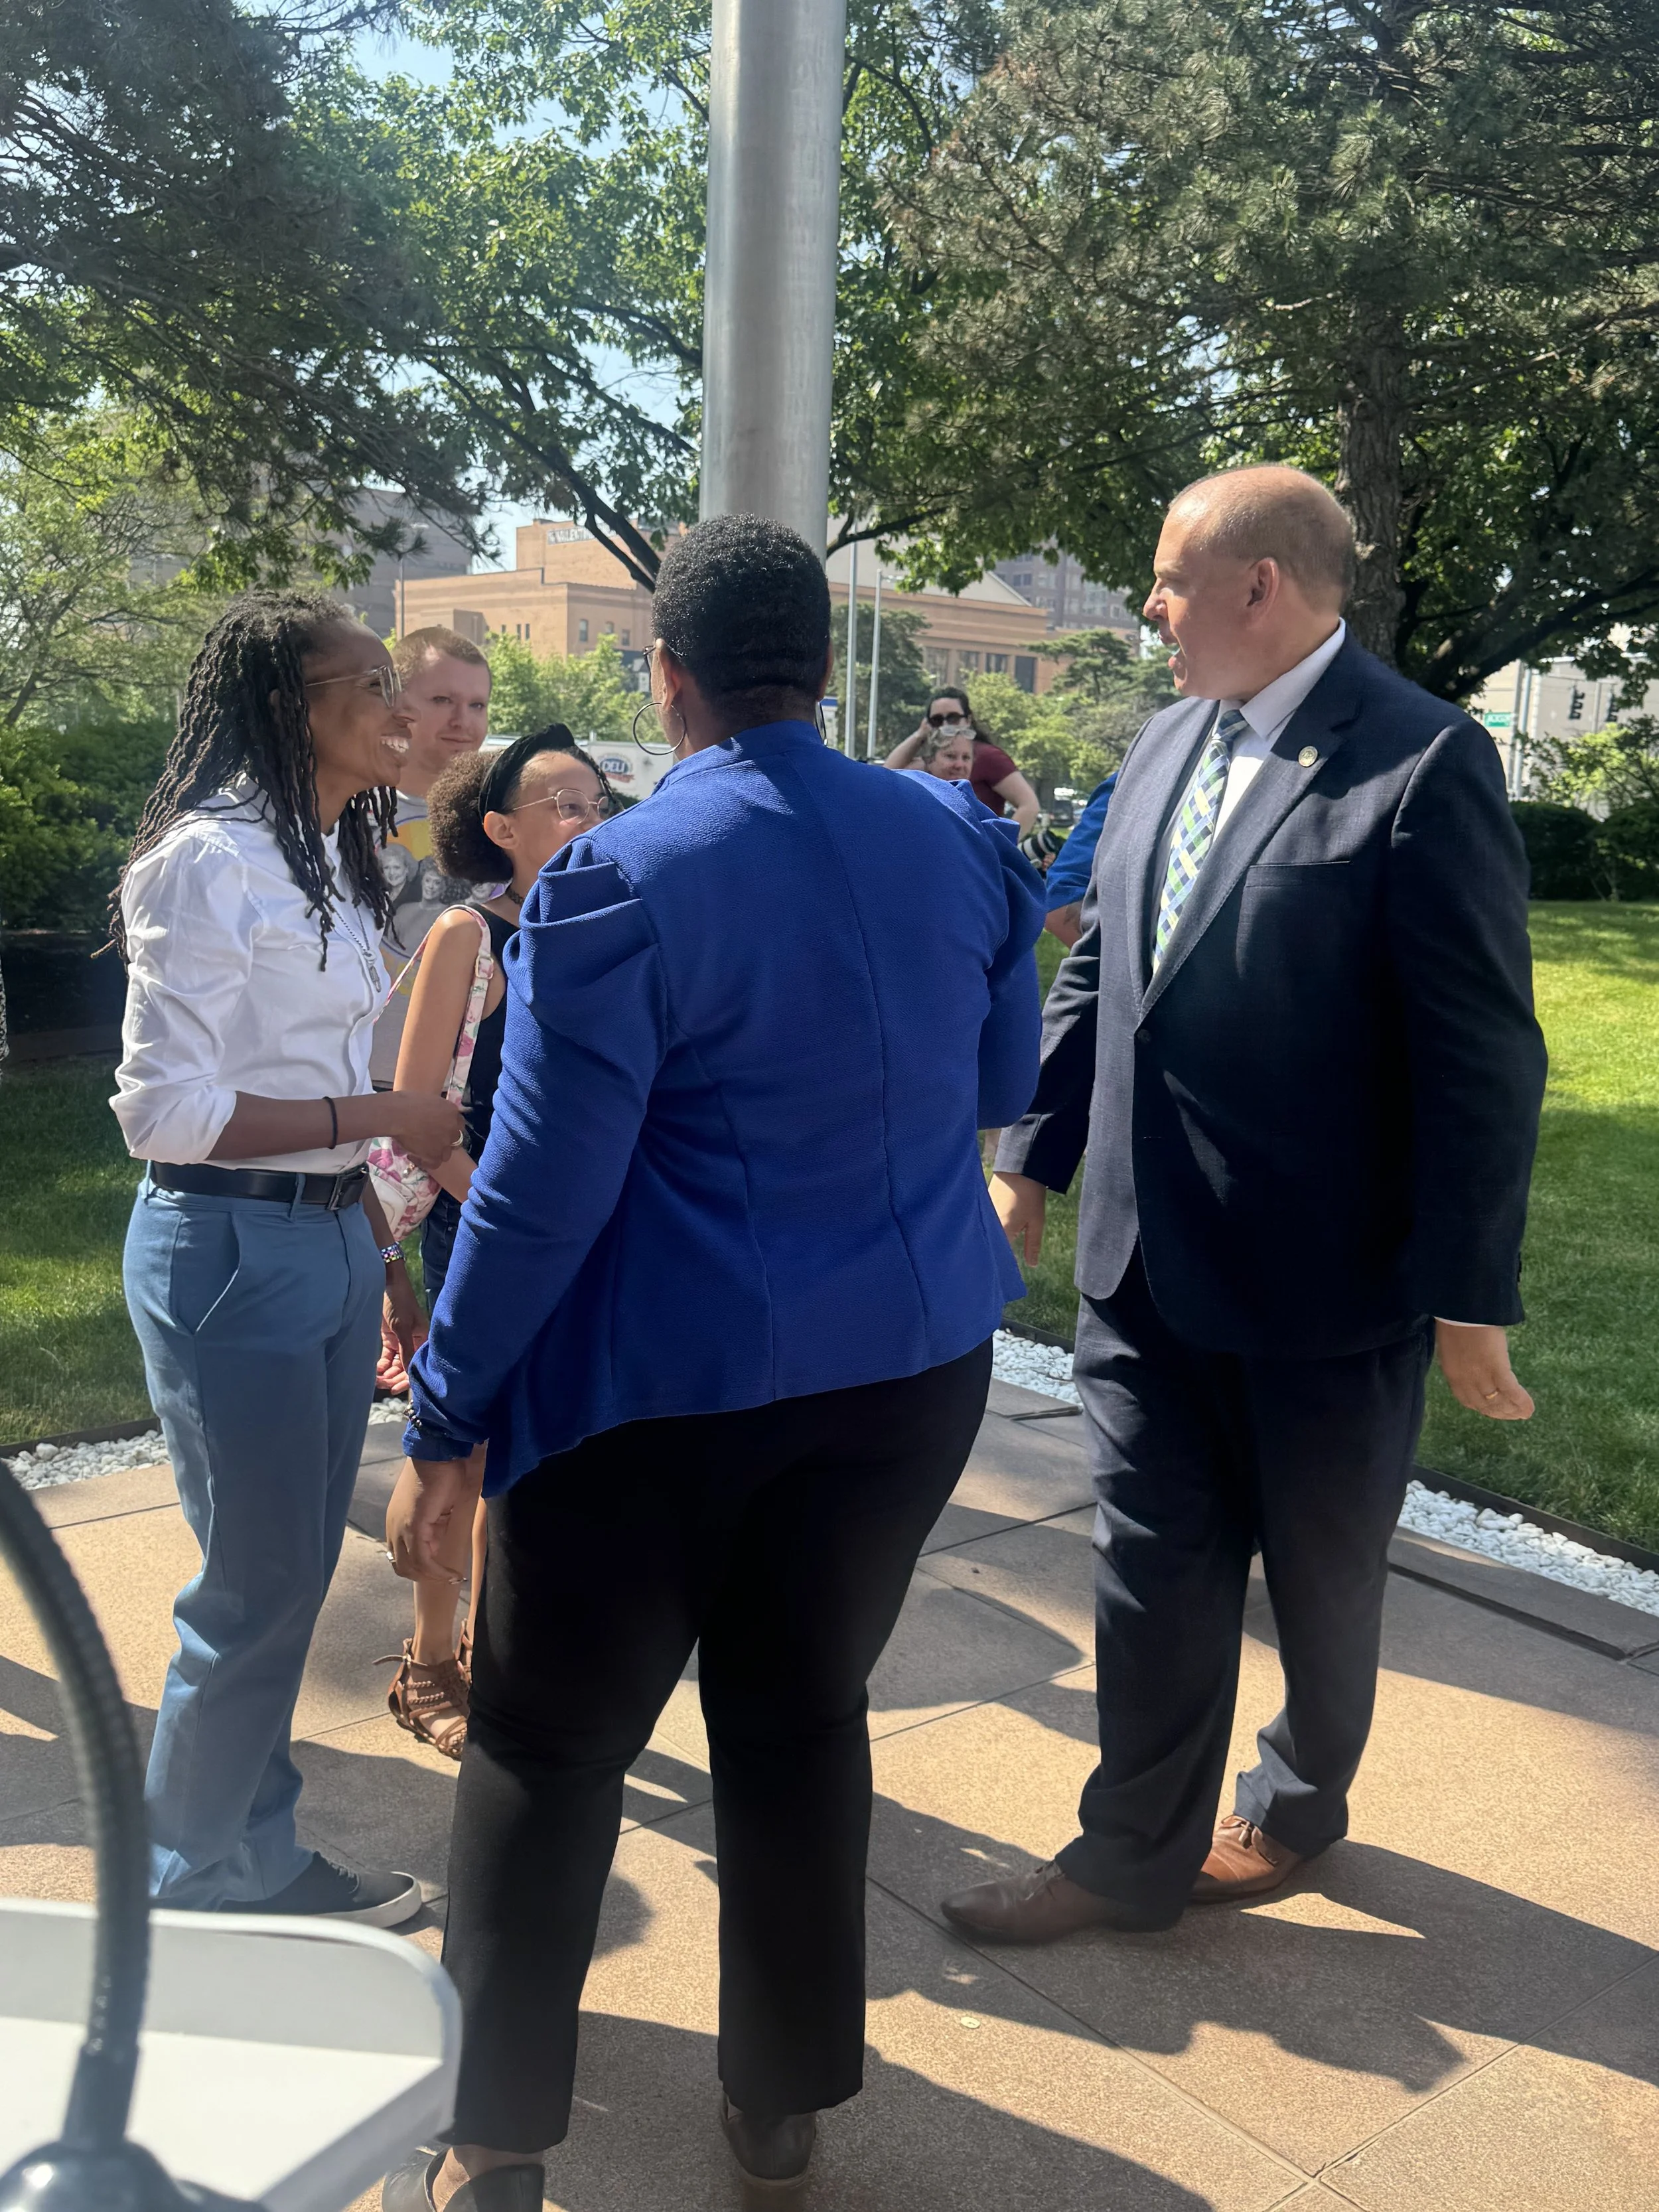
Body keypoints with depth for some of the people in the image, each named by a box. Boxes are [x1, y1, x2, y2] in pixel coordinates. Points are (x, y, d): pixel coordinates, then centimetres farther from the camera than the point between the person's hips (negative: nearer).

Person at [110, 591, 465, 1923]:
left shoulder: (332, 861, 12)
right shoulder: (210, 860, -15)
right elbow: (163, 1110, -18)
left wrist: (383, 1253, 17)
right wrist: (379, 1115, -19)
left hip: (330, 1243, 8)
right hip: (229, 1250, -8)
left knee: (299, 1576, 16)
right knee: (258, 1591, 3)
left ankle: (262, 1859, 33)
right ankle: (202, 1889, 25)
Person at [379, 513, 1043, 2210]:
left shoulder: (616, 880, -16)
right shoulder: (956, 837, -1)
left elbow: (541, 1193, -15)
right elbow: (1003, 1086, 11)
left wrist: (444, 1424, -5)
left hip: (669, 1387, -4)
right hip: (912, 1365, 5)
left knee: (548, 1753, 14)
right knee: (805, 1720, 20)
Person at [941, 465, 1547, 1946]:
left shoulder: (1426, 766, -16)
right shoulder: (1169, 743, 6)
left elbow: (1483, 1058, -17)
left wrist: (1470, 1300, -16)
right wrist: (1032, 1159, 13)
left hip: (1324, 1282, -5)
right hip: (1149, 1263, 6)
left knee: (1323, 1574, 18)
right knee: (1155, 1571, 13)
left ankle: (1302, 1800, 44)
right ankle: (1135, 1855, 31)